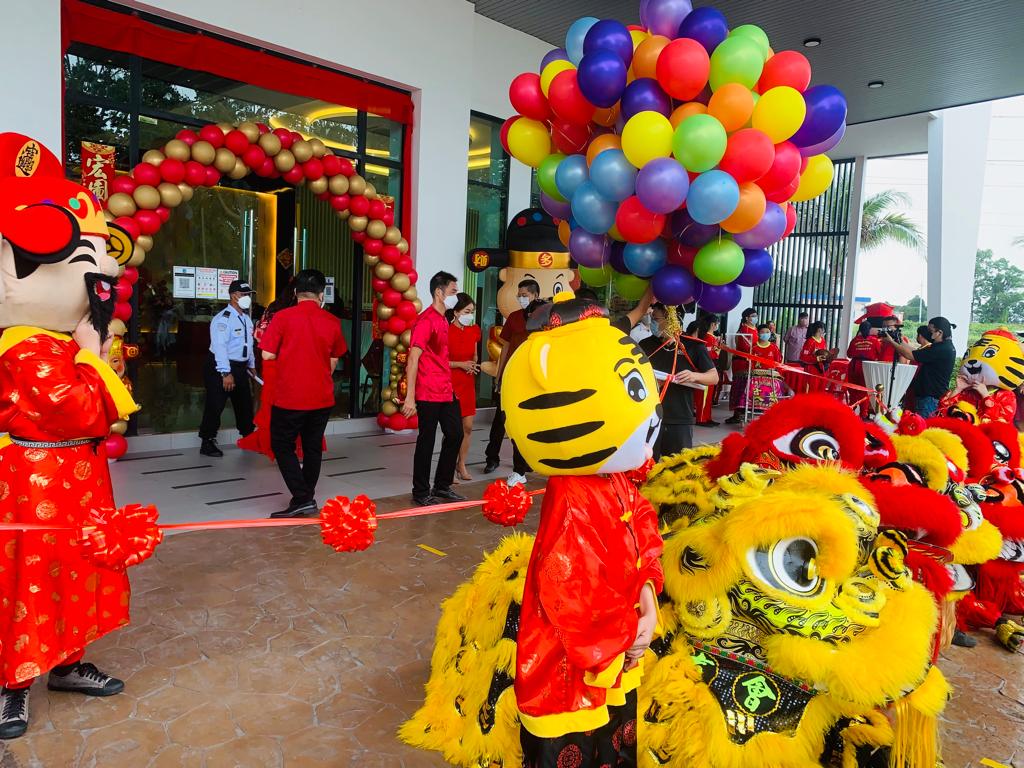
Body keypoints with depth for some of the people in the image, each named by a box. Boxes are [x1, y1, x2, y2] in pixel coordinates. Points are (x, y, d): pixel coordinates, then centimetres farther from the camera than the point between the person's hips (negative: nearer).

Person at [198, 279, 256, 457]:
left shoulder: (246, 318, 10)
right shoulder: (223, 319, -17)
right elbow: (220, 347, -25)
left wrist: (251, 365, 22)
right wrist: (226, 373, -29)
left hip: (240, 367, 9)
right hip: (221, 367, -9)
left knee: (245, 404, 18)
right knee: (215, 405, -4)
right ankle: (207, 443, 7)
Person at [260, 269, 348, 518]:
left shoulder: (284, 317, -11)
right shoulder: (332, 321, 0)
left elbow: (268, 355, -11)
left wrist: (287, 352, 9)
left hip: (289, 397, -4)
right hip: (322, 397, 4)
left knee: (282, 446, 8)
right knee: (313, 447, 15)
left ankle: (302, 499, -2)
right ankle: (307, 499, 24)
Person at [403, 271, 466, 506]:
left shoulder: (442, 320, 14)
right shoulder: (426, 320, -14)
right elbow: (413, 358, -20)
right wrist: (410, 398, -24)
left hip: (445, 392, 9)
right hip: (428, 394, -9)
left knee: (455, 435, 14)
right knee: (426, 441, 1)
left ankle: (442, 487, 27)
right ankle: (421, 493, 15)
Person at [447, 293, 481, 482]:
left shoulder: (474, 331, 7)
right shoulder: (447, 331, -13)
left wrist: (474, 364, -2)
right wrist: (461, 364, -18)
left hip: (468, 383, 6)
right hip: (450, 383, -6)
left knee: (467, 426, 8)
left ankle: (461, 464, 23)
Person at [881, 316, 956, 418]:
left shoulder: (941, 349, -20)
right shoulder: (946, 346, 12)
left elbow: (911, 355, -17)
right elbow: (916, 353, 14)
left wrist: (892, 342, -7)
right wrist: (901, 342, 9)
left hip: (931, 397, -10)